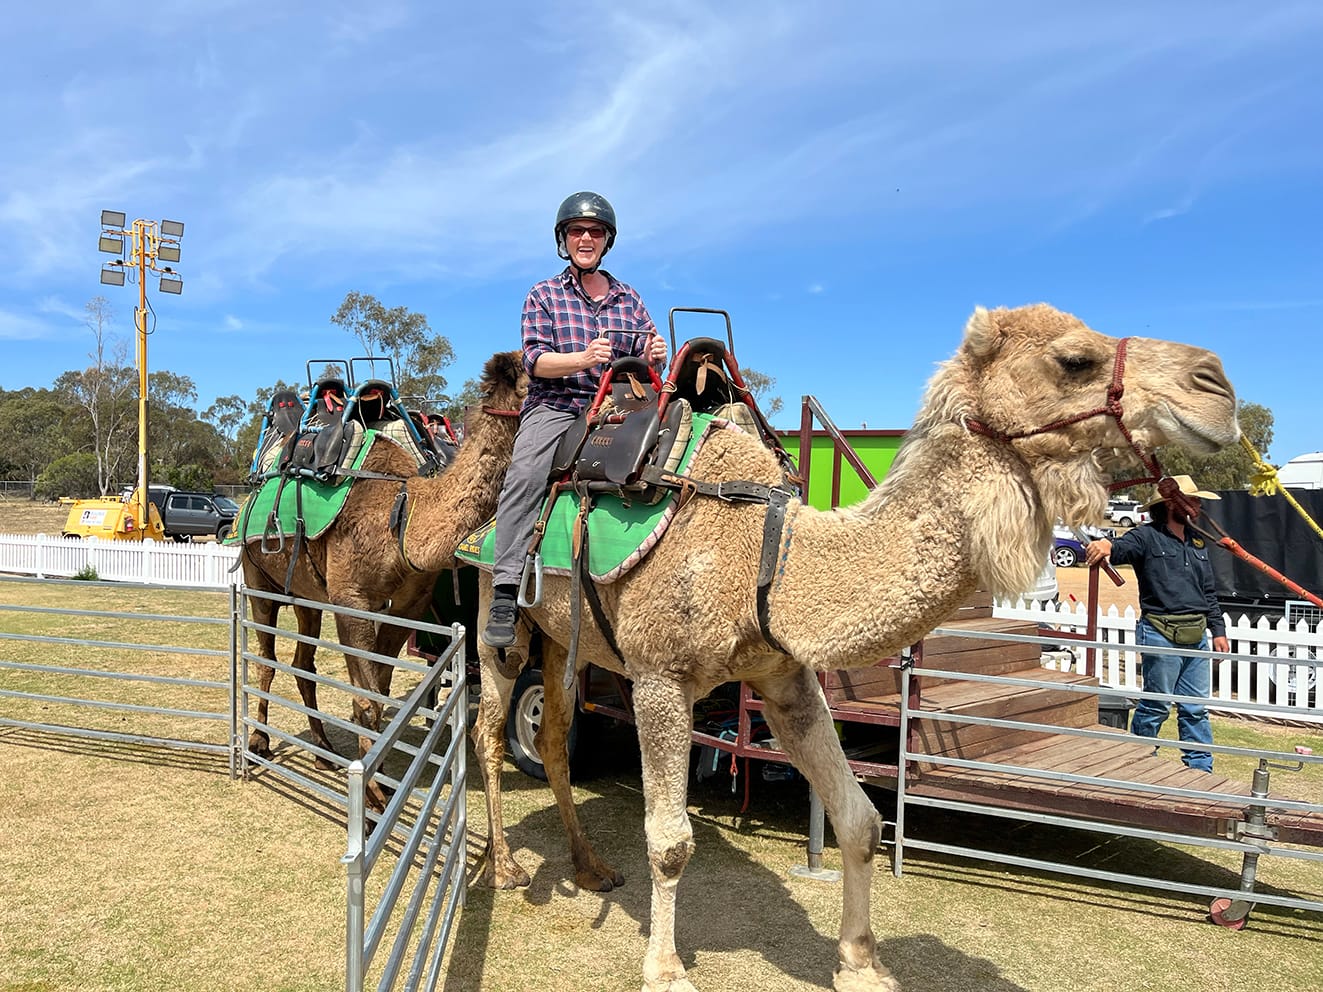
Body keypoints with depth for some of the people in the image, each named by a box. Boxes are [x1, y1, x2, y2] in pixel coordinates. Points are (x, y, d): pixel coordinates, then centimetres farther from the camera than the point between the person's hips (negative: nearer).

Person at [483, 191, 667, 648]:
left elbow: (645, 360, 16)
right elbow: (535, 360, -2)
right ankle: (506, 591, -33)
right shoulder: (544, 295, 11)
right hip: (554, 406, -3)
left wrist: (654, 357, -10)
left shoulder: (628, 298, 20)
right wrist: (583, 358, -22)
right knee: (525, 472, -32)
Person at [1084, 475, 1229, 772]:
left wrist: (1218, 630, 18)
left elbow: (1208, 592, 21)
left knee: (1196, 709, 12)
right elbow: (1121, 547, -24)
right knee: (1156, 706, 3)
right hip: (1161, 637, -7)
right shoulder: (1147, 537, -6)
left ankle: (1200, 769, 21)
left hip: (1197, 637, 7)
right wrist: (1105, 545, -48)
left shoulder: (1198, 542, 16)